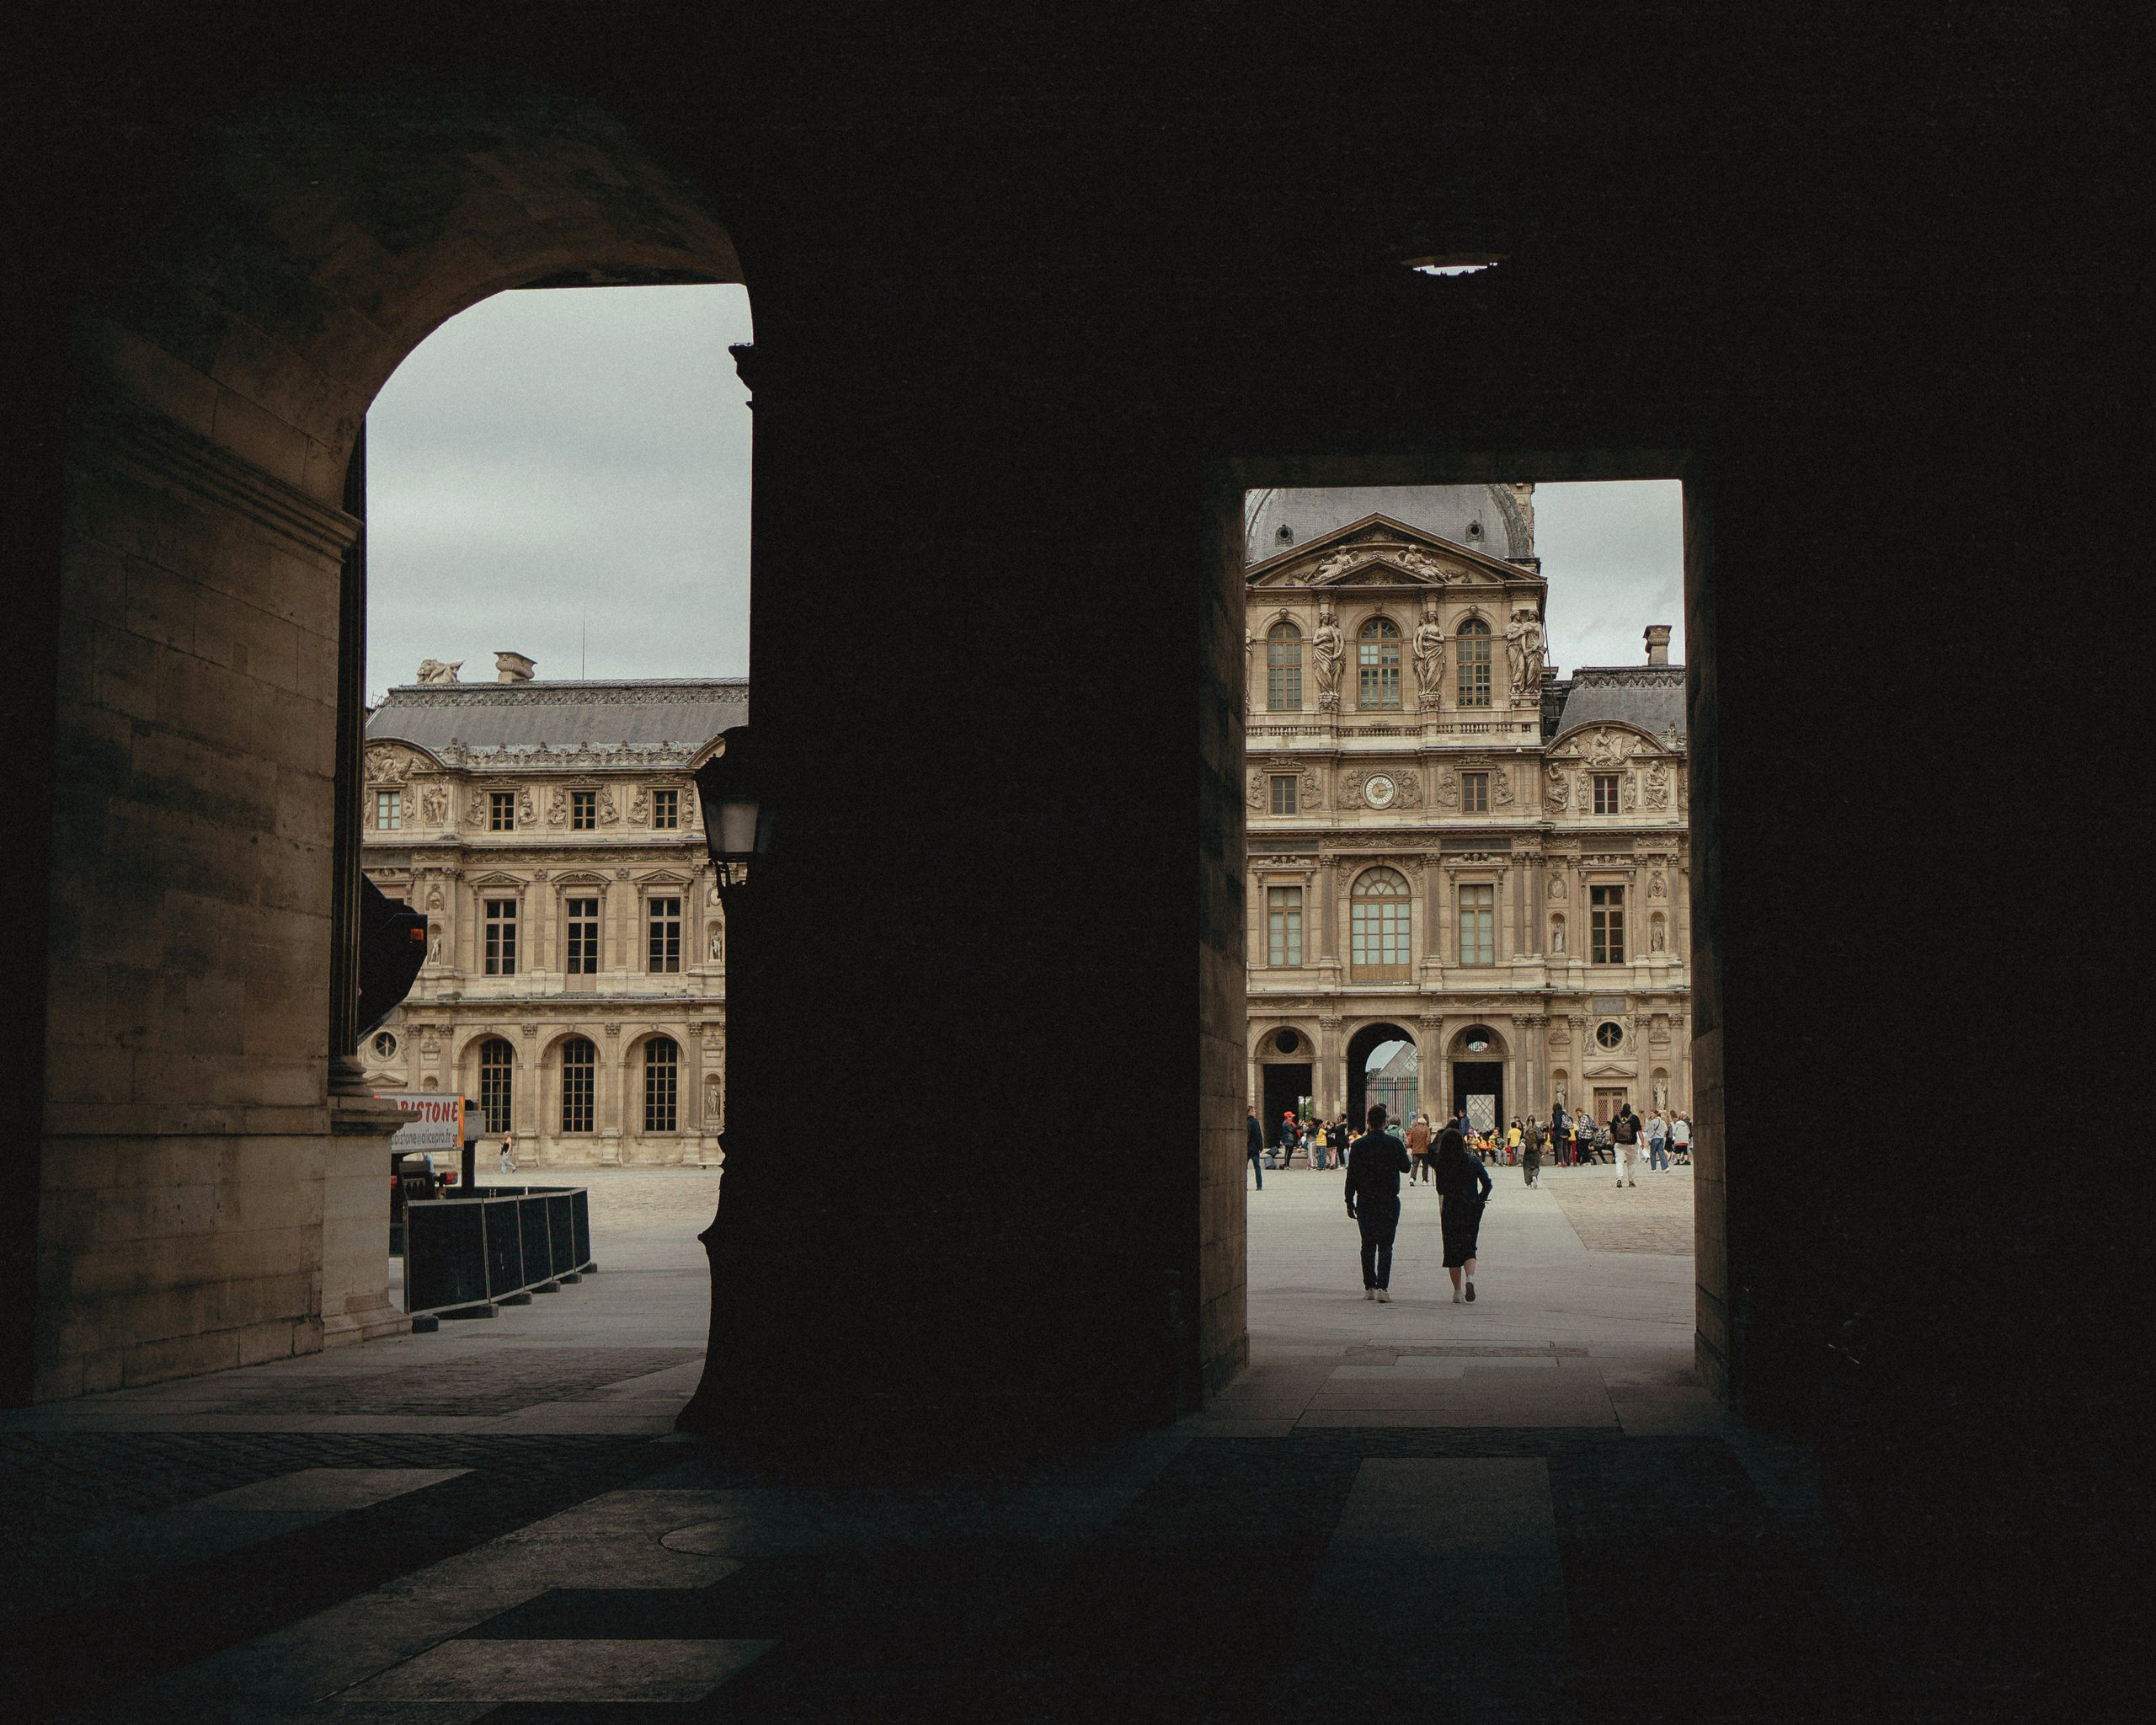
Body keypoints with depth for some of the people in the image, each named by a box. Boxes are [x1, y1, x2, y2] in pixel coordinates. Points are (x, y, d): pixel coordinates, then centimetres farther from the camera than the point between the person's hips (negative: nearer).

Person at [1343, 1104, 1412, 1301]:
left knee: (1368, 1245, 12)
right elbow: (1405, 1168, 8)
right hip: (1389, 1201, -1)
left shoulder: (1358, 1145, -3)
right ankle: (1382, 1287, -15)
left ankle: (1369, 1287, 15)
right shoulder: (1394, 1143, -5)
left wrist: (1349, 1202, 7)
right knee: (1385, 1246, -2)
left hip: (1365, 1201, 1)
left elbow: (1351, 1175, -1)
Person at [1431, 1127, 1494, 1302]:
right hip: (1471, 1211, 1)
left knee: (1452, 1250, 8)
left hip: (1450, 1211, -1)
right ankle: (1470, 1277, -22)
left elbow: (1441, 1190, 1)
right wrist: (1480, 1200, 9)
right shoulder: (1473, 1162, -3)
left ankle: (1457, 1292, 6)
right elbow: (1487, 1183, -6)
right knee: (1469, 1248, 8)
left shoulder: (1441, 1165, -5)